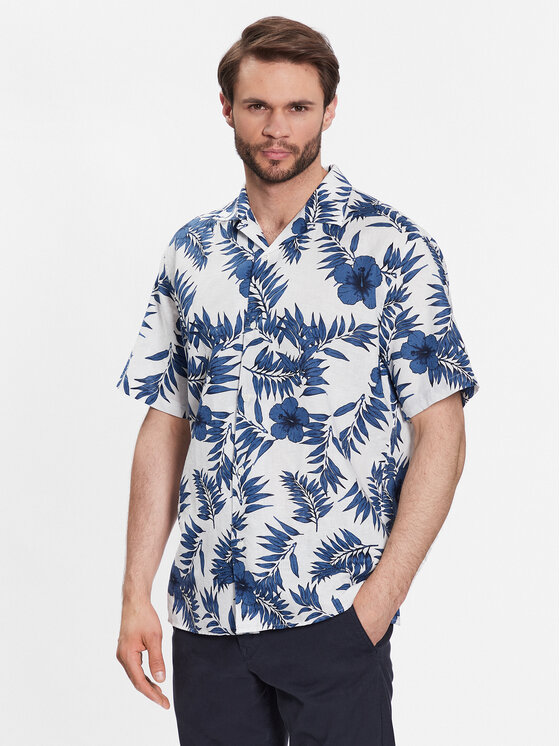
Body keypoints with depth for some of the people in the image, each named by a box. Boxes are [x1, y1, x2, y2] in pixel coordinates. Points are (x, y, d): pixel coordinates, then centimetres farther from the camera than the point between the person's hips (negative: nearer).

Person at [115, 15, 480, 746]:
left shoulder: (390, 246, -4)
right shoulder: (190, 253, 8)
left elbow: (440, 435, -6)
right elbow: (164, 426, 9)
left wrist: (384, 592, -13)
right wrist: (136, 595, 3)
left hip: (335, 614, -3)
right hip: (205, 613, 4)